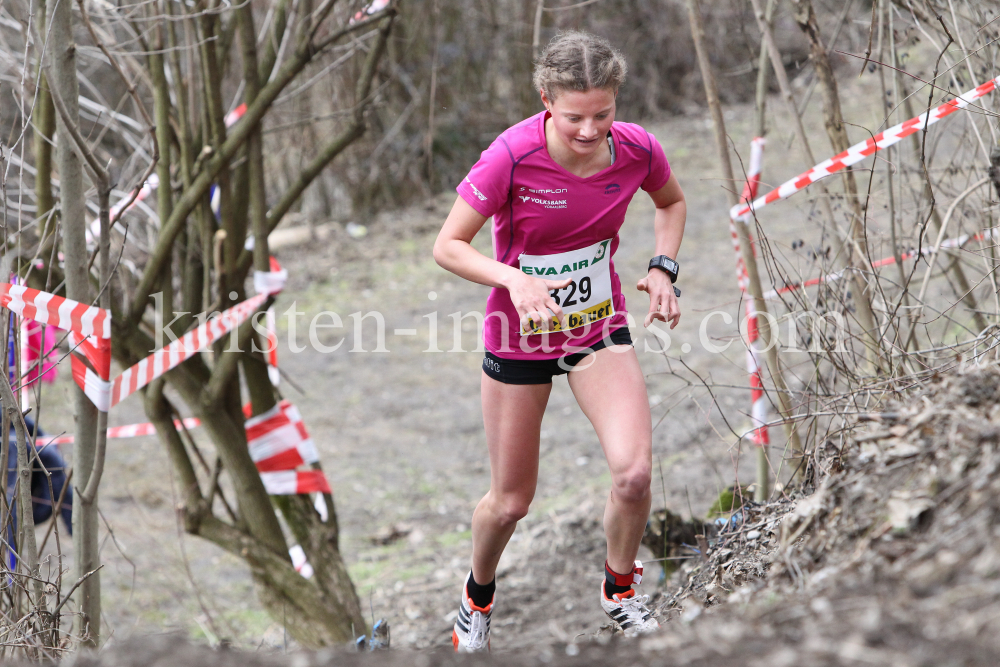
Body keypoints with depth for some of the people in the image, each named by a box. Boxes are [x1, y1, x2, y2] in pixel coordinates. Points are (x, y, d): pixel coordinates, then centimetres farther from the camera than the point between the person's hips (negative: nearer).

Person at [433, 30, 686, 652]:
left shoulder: (637, 148, -16)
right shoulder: (512, 156, -26)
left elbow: (671, 202, 9)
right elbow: (448, 246, -17)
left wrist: (663, 269, -7)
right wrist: (513, 279, -34)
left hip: (601, 329, 2)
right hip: (519, 336, -2)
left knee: (634, 472, -18)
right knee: (511, 501, 8)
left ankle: (620, 589, 13)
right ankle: (479, 594, 42)